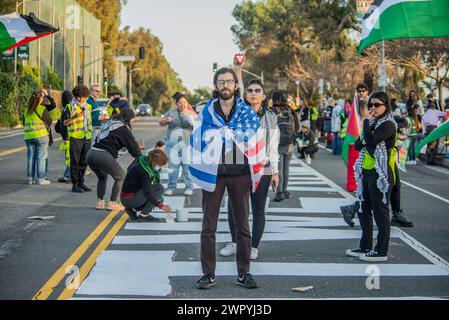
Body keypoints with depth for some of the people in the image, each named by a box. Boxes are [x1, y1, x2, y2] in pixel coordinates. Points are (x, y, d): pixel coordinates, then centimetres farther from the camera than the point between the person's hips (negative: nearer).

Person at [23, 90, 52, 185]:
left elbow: (24, 123, 15)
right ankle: (40, 179, 0)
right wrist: (46, 126, 16)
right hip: (41, 136, -5)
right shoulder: (42, 109, -11)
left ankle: (30, 178, 14)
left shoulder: (27, 110, 7)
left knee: (30, 157, 10)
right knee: (41, 157, 0)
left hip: (28, 137, 6)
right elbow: (49, 121, -3)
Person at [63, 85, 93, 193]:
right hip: (75, 137, -5)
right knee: (75, 162, -2)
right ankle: (75, 185, 0)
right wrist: (74, 117, -20)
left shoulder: (88, 106, 13)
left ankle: (81, 183, 19)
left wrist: (91, 134, 22)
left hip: (87, 137, 5)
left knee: (84, 162, 9)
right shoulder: (70, 106, -2)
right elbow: (65, 122, -4)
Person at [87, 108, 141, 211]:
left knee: (102, 177, 31)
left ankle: (100, 202, 23)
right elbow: (133, 146, 3)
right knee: (120, 177, 14)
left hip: (91, 153, 7)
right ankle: (112, 203, 12)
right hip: (104, 156, -7)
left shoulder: (109, 123, 23)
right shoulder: (123, 129, 0)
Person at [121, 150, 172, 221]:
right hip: (129, 199, -10)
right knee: (159, 188, -17)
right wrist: (161, 206, -27)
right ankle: (143, 214, -13)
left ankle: (133, 209, 10)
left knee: (160, 199, 20)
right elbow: (147, 192, -27)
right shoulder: (145, 170, -23)